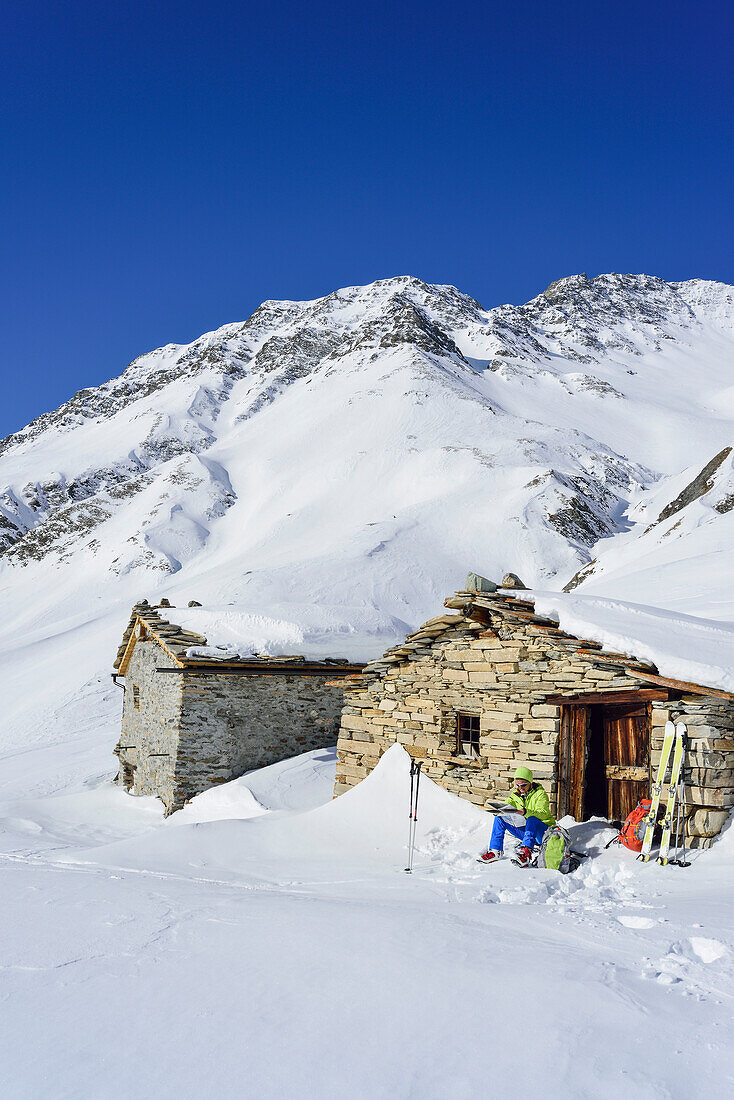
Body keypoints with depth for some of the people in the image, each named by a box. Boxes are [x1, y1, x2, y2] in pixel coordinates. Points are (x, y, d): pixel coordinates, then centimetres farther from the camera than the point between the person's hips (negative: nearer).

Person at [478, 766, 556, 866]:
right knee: (499, 818, -9)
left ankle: (526, 853, -52)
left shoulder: (540, 794, -12)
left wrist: (525, 812, -47)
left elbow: (543, 814, -28)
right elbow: (507, 804, -5)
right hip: (525, 831, 6)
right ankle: (495, 851, -15)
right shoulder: (515, 794, 6)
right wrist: (500, 811, -31)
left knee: (532, 819, -39)